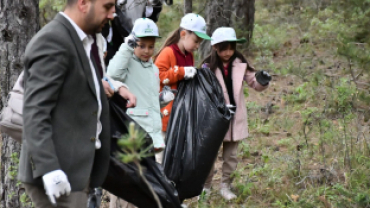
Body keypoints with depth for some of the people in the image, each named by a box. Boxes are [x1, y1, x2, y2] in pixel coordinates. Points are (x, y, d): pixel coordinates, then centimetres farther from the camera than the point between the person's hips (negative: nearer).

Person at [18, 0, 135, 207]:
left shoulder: (83, 40, 15)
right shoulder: (52, 41, -14)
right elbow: (35, 112, -21)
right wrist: (48, 169, -29)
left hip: (77, 168, 10)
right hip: (58, 172, -10)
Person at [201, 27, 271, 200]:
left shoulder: (240, 64, -2)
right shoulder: (208, 67, -12)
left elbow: (254, 84, 4)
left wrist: (262, 81, -19)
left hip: (235, 118, 3)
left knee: (231, 156, 14)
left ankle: (225, 187, 28)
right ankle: (205, 187, 23)